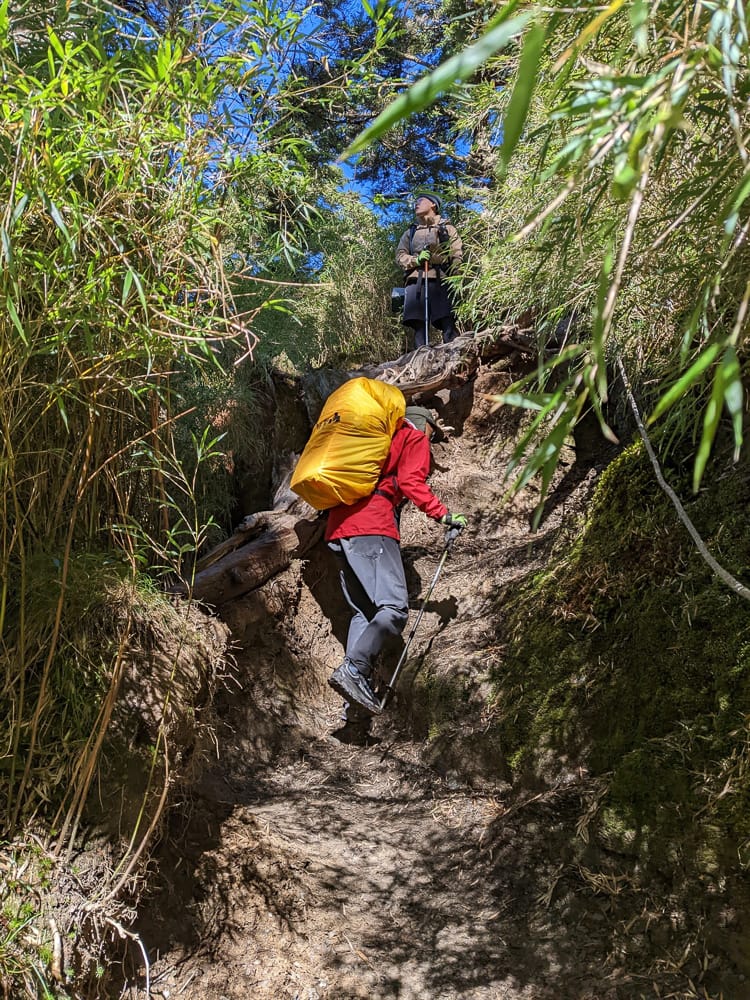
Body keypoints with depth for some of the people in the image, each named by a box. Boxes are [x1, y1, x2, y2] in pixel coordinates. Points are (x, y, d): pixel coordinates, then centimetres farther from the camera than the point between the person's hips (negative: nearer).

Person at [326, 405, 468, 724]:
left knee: (363, 611, 9)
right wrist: (444, 515, -4)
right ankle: (353, 670, -33)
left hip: (338, 526, 8)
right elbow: (411, 482, -4)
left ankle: (355, 698, 0)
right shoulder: (415, 438, 12)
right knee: (394, 608, -15)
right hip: (371, 524, -8)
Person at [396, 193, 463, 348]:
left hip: (441, 279, -2)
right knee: (419, 326, -8)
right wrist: (417, 260, -6)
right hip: (415, 281, 3)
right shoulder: (410, 232, 27)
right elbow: (400, 255, 16)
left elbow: (457, 255, 7)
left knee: (448, 326, -16)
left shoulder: (447, 228, 18)